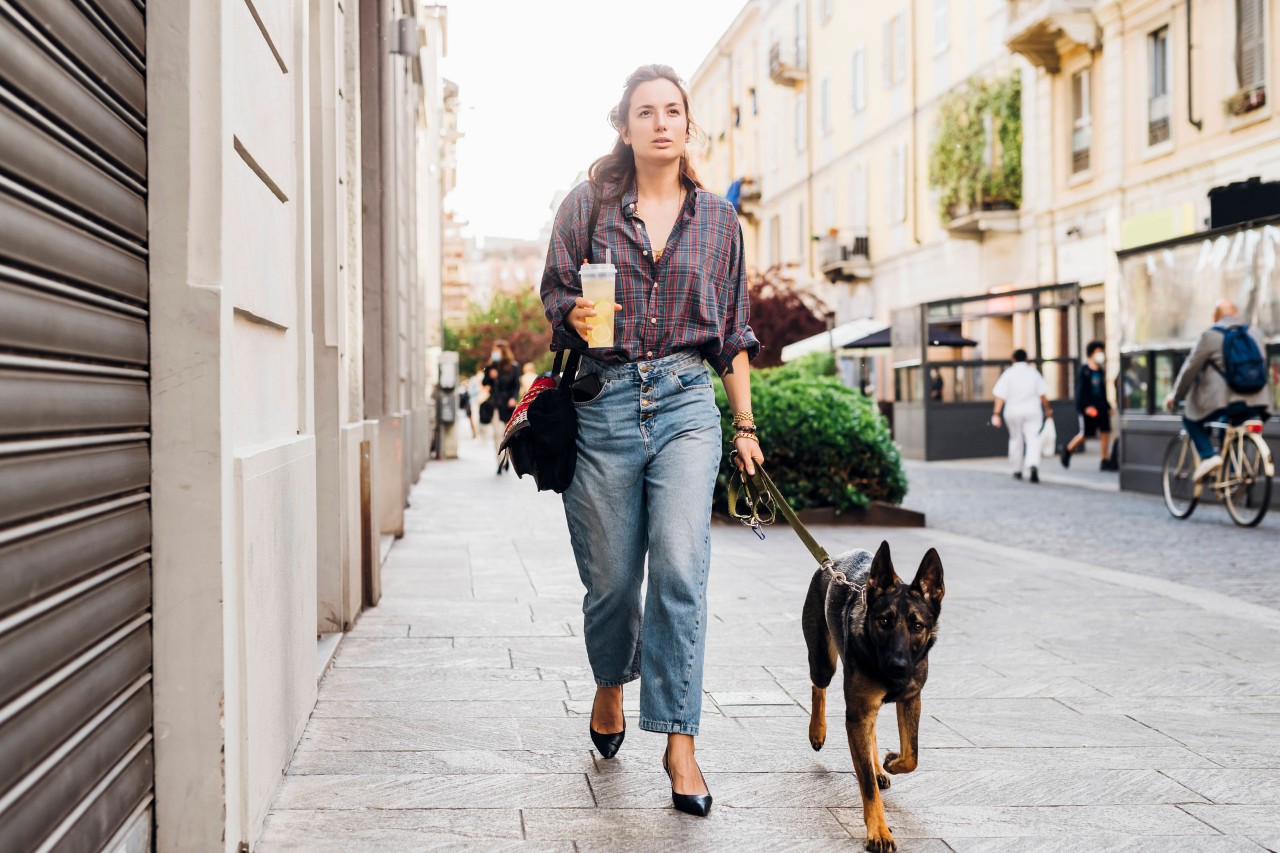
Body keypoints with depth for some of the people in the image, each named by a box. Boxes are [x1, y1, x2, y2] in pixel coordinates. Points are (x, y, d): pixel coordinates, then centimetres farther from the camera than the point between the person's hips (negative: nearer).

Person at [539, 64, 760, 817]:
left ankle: (680, 741, -8)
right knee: (610, 577, 7)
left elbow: (734, 331, 14)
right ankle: (611, 685, 38)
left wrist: (745, 424, 11)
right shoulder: (588, 206, 6)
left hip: (685, 401, 0)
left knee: (680, 566, -15)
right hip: (603, 402, 0)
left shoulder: (718, 218, 10)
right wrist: (577, 316, -14)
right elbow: (556, 295, 10)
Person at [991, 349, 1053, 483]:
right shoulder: (1033, 372, 1)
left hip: (1013, 412, 0)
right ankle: (1033, 465, -28)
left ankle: (1018, 471, 24)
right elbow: (1042, 394, 3)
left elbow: (1000, 396, -9)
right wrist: (1047, 409, 16)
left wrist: (996, 414, -8)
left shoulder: (1008, 374, -3)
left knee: (1016, 439, 15)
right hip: (1032, 411, 0)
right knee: (1033, 439, -4)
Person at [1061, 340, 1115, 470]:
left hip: (1100, 408, 6)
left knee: (1105, 432, -3)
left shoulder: (1101, 372, 14)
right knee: (1085, 434, -3)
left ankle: (1105, 461, 0)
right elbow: (1080, 391, -13)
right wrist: (1086, 406, -22)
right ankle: (1068, 449, 22)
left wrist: (1108, 406, 15)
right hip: (1087, 408, -6)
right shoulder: (1083, 371, -6)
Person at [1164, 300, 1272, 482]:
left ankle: (1208, 455, -6)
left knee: (1190, 419, 16)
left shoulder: (1210, 336, -1)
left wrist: (1175, 395, 12)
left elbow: (1190, 368, 0)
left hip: (1225, 400, -6)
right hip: (1256, 403, 6)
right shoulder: (1256, 334, 16)